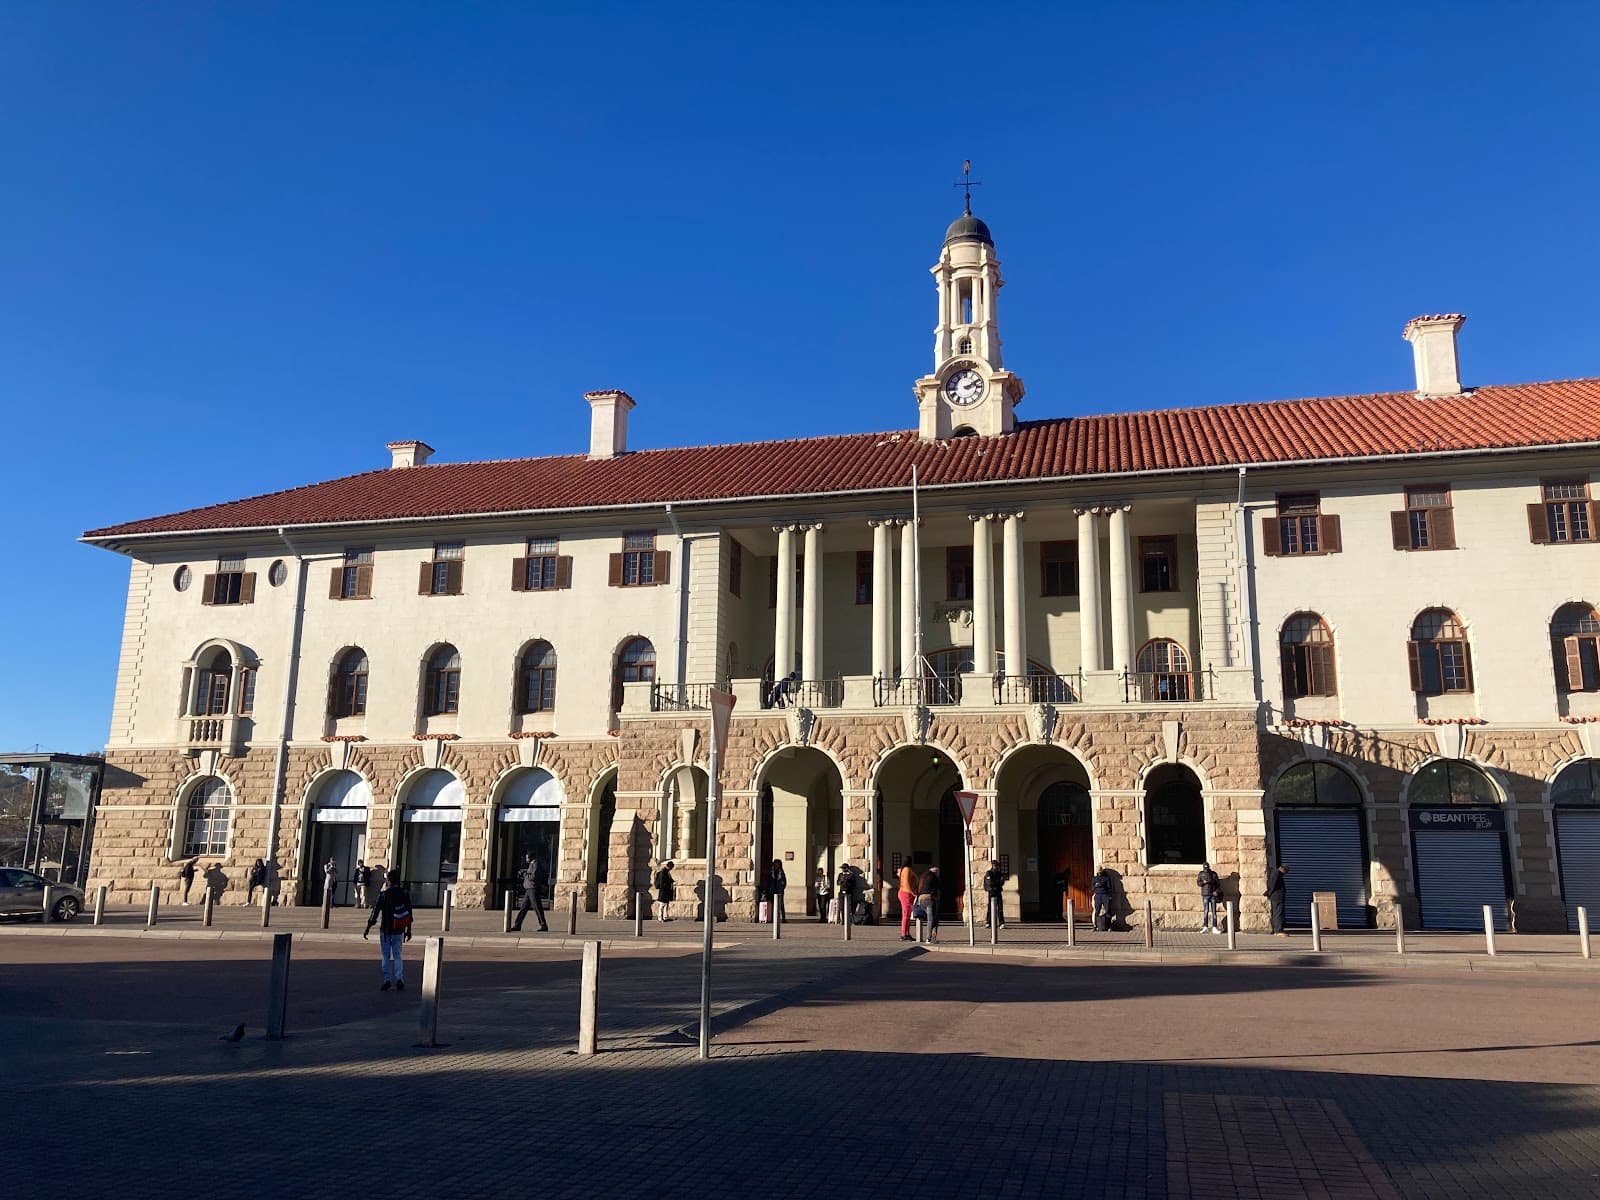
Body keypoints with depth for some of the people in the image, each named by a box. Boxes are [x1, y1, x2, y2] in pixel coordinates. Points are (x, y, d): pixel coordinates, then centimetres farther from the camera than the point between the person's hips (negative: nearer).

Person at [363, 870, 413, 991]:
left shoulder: (383, 895, -11)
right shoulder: (405, 894, 0)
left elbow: (375, 913, -9)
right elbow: (409, 915, 4)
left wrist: (367, 929, 1)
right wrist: (408, 930, 12)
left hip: (385, 930, -3)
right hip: (399, 931, 3)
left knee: (386, 955, 10)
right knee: (397, 955, 11)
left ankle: (387, 980, 8)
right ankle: (399, 979, -3)